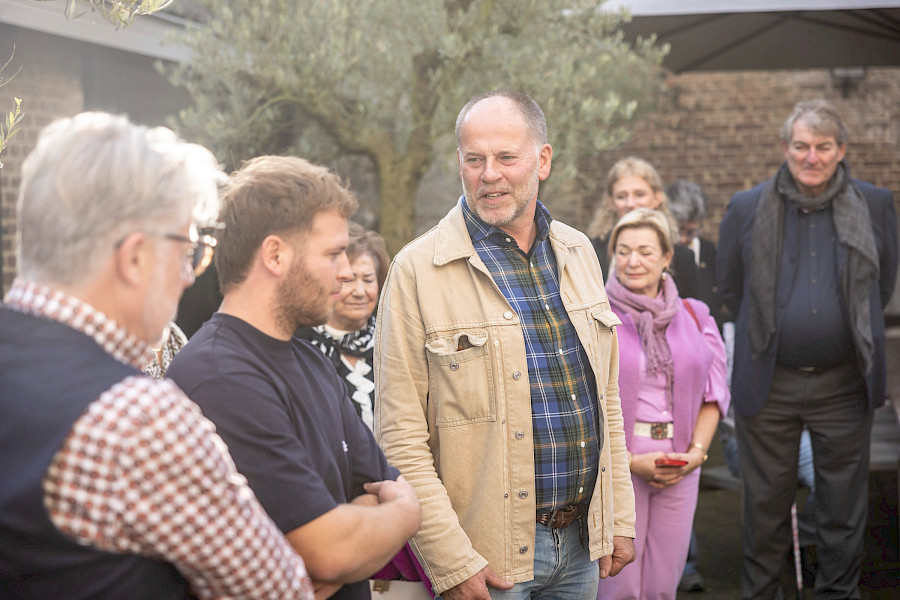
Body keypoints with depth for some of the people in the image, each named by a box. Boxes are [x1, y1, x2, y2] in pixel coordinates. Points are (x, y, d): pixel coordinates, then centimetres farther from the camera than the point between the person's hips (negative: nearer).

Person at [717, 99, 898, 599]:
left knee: (844, 504, 8)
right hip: (768, 385, 0)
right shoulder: (748, 209, 0)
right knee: (766, 502, 9)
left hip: (843, 384, 0)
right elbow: (731, 288, 12)